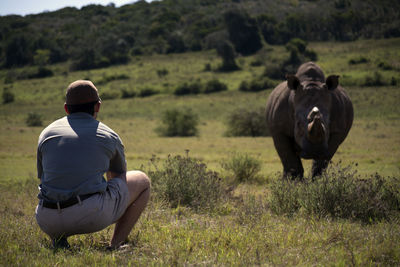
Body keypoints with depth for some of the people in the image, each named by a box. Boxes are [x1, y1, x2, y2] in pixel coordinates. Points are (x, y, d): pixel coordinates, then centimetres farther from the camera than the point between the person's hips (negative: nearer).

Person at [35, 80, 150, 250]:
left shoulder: (47, 133, 16)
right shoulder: (109, 137, 12)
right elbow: (119, 178, 29)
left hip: (49, 222, 3)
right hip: (93, 214, -3)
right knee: (142, 181, 21)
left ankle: (57, 239, 9)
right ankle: (116, 245, 8)